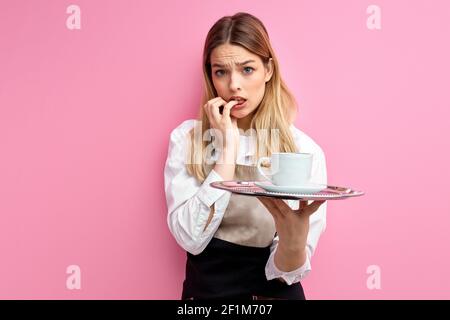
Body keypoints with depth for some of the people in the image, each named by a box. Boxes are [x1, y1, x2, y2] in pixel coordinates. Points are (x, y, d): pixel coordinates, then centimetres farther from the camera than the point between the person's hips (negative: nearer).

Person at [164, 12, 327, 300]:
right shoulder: (186, 137, -4)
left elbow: (285, 273, -8)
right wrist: (228, 148, -15)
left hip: (273, 291, -1)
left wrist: (294, 234, -28)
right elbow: (191, 239, -14)